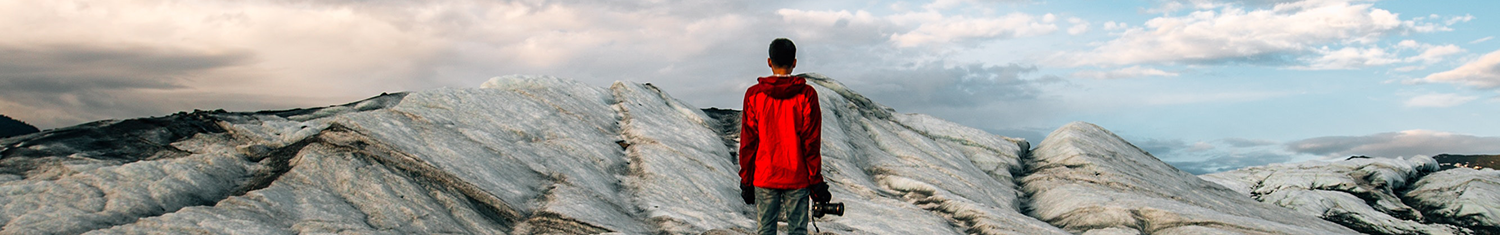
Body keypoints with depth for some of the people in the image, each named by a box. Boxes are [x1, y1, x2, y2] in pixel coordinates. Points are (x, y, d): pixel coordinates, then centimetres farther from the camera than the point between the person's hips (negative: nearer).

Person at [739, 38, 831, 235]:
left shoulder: (754, 95, -3)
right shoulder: (806, 95, -6)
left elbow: (747, 143, 0)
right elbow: (811, 143, -5)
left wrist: (746, 180, 8)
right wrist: (816, 181, 2)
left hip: (764, 179, 1)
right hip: (797, 178, -1)